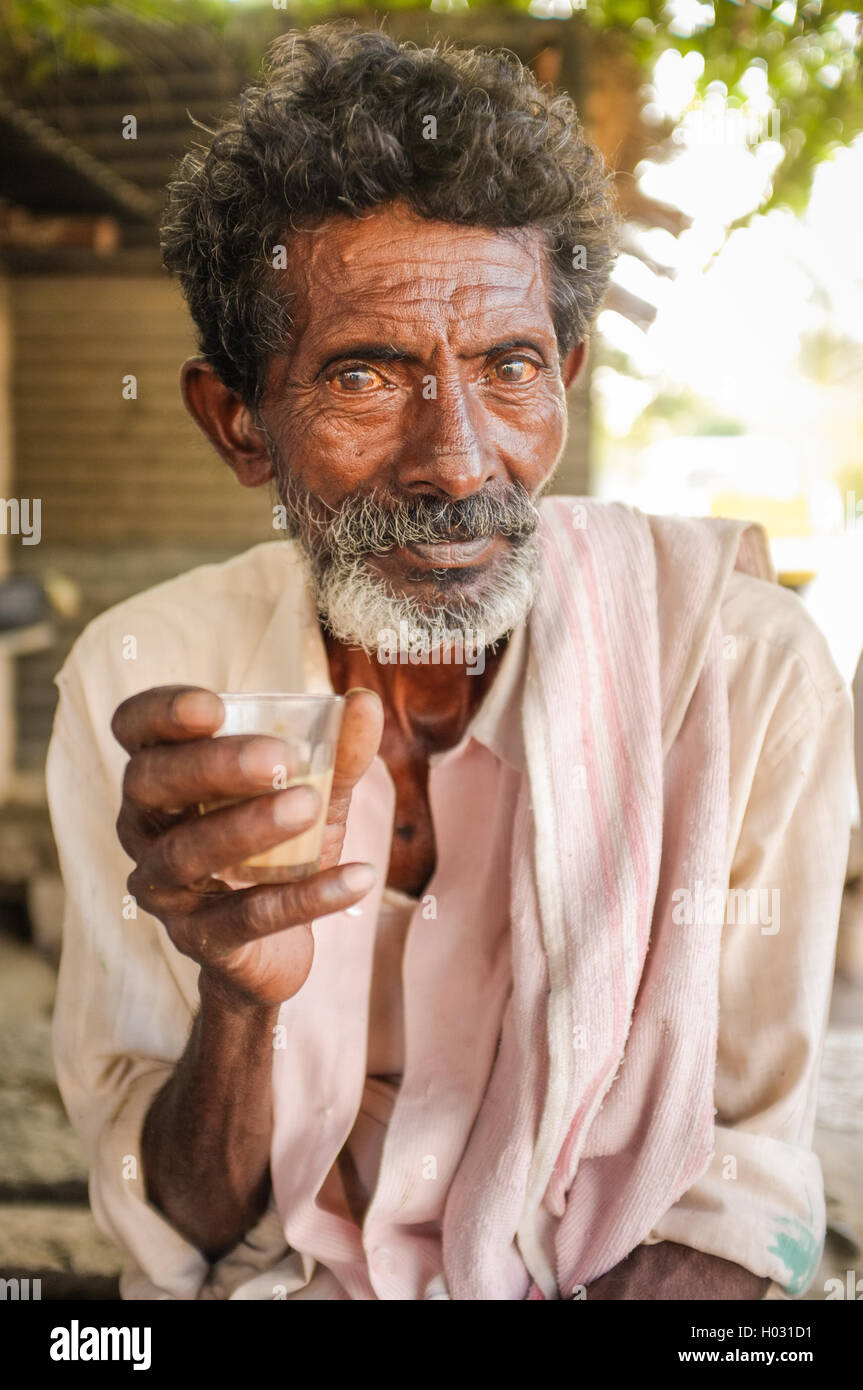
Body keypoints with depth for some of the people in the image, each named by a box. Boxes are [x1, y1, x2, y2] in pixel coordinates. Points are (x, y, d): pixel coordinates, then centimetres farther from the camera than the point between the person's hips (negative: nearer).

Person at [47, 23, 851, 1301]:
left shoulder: (746, 669, -14)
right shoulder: (143, 690, -11)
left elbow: (743, 1174, -6)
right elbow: (182, 1240, -10)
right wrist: (237, 998, -28)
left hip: (623, 1273, 1)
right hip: (274, 1280, -1)